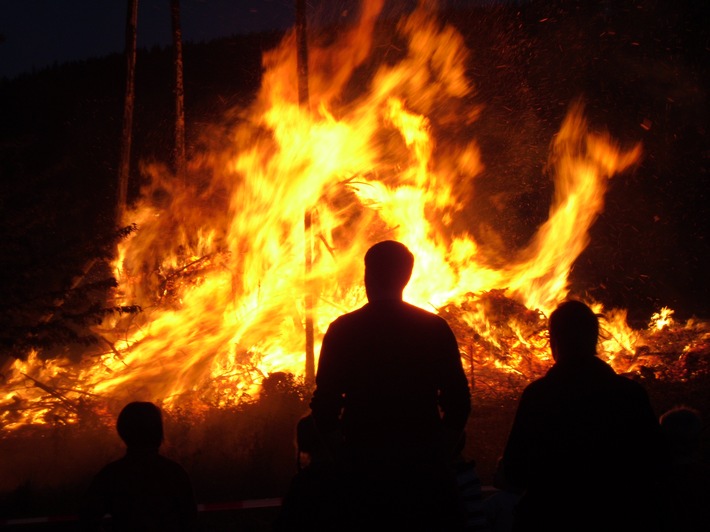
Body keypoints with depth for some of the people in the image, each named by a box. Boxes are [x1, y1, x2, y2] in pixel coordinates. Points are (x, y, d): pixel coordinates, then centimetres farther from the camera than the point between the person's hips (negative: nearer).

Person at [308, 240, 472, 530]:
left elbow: (325, 403, -3)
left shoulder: (342, 330, -2)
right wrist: (440, 455, 10)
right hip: (424, 462, 1)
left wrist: (341, 454, 10)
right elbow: (458, 401, -1)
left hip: (362, 464, 0)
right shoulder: (435, 328, 1)